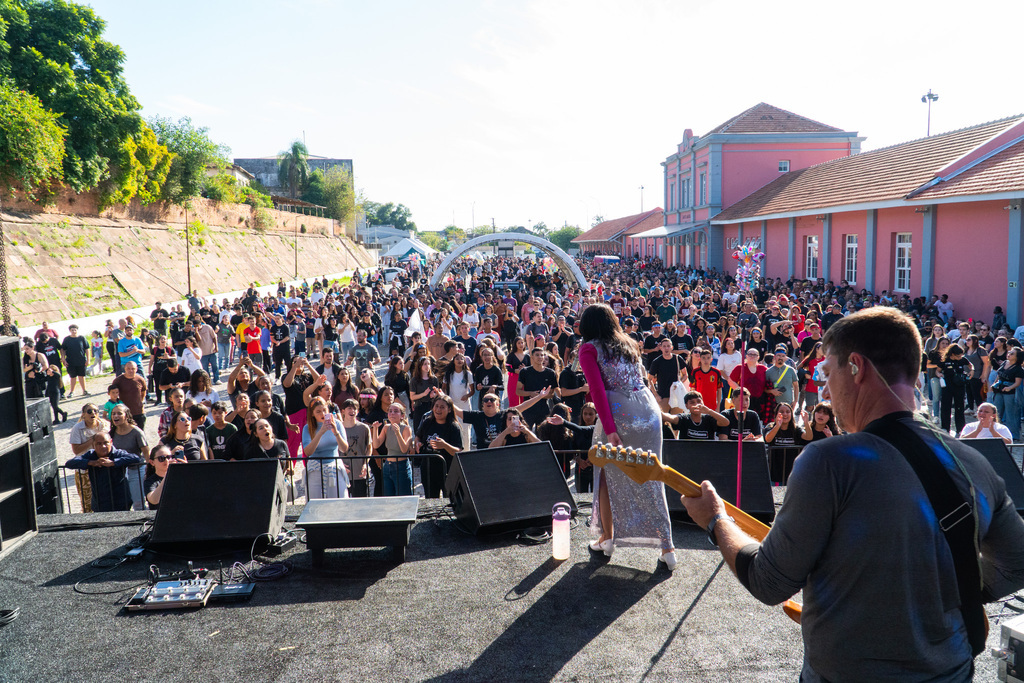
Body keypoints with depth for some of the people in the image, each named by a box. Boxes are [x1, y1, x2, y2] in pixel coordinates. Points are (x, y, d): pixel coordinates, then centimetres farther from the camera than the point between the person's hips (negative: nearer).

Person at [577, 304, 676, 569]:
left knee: (608, 474, 14)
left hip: (619, 413, -5)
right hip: (649, 409, 5)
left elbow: (598, 390, -9)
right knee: (651, 478, 8)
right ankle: (667, 545, 7)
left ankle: (607, 537, 22)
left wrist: (609, 429, -14)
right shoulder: (628, 343, 18)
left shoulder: (589, 349, 2)